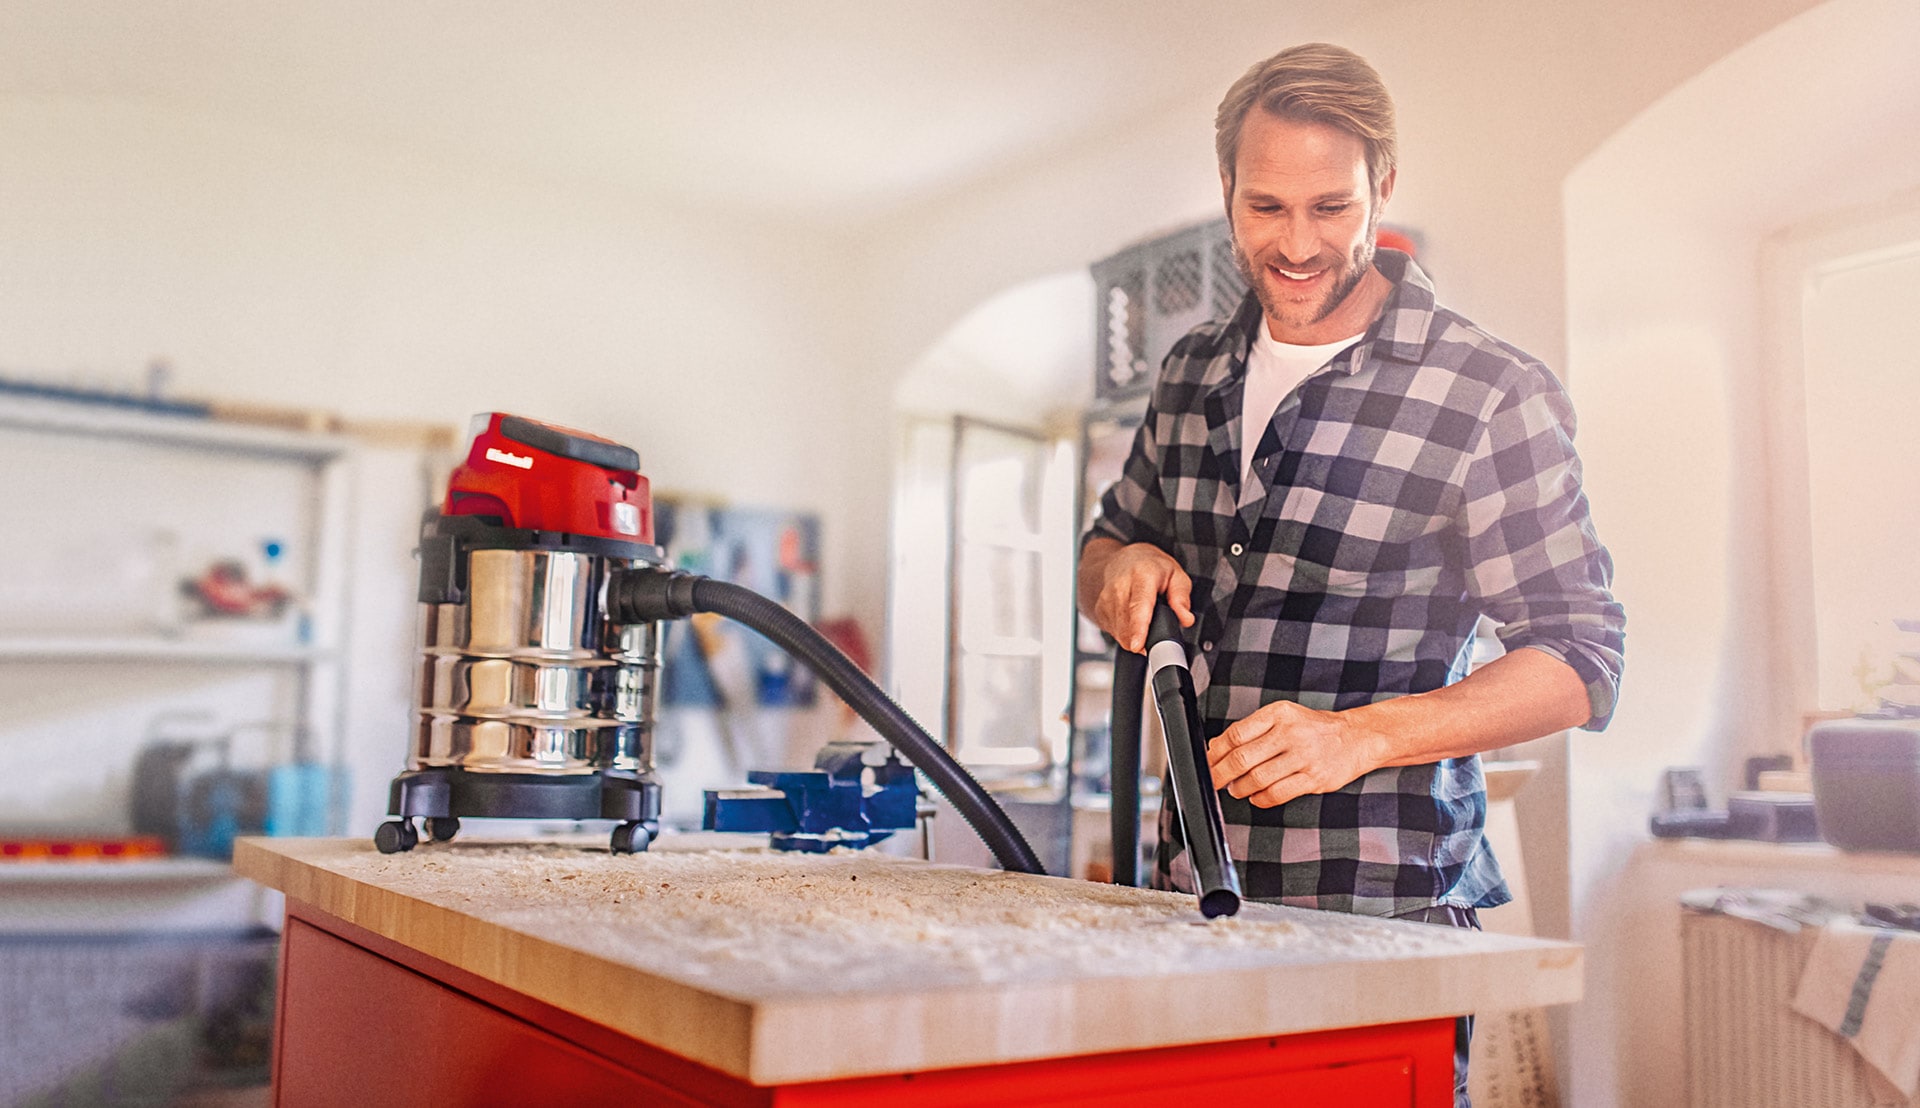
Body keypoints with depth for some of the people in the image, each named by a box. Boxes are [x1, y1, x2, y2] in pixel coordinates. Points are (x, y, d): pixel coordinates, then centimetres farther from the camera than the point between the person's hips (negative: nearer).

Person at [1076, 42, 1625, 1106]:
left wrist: (1357, 736, -23)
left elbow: (1581, 662, -9)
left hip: (1384, 909, -5)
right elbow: (1107, 542, 21)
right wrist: (1123, 569, -4)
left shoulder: (1491, 397, -9)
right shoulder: (1195, 370, 8)